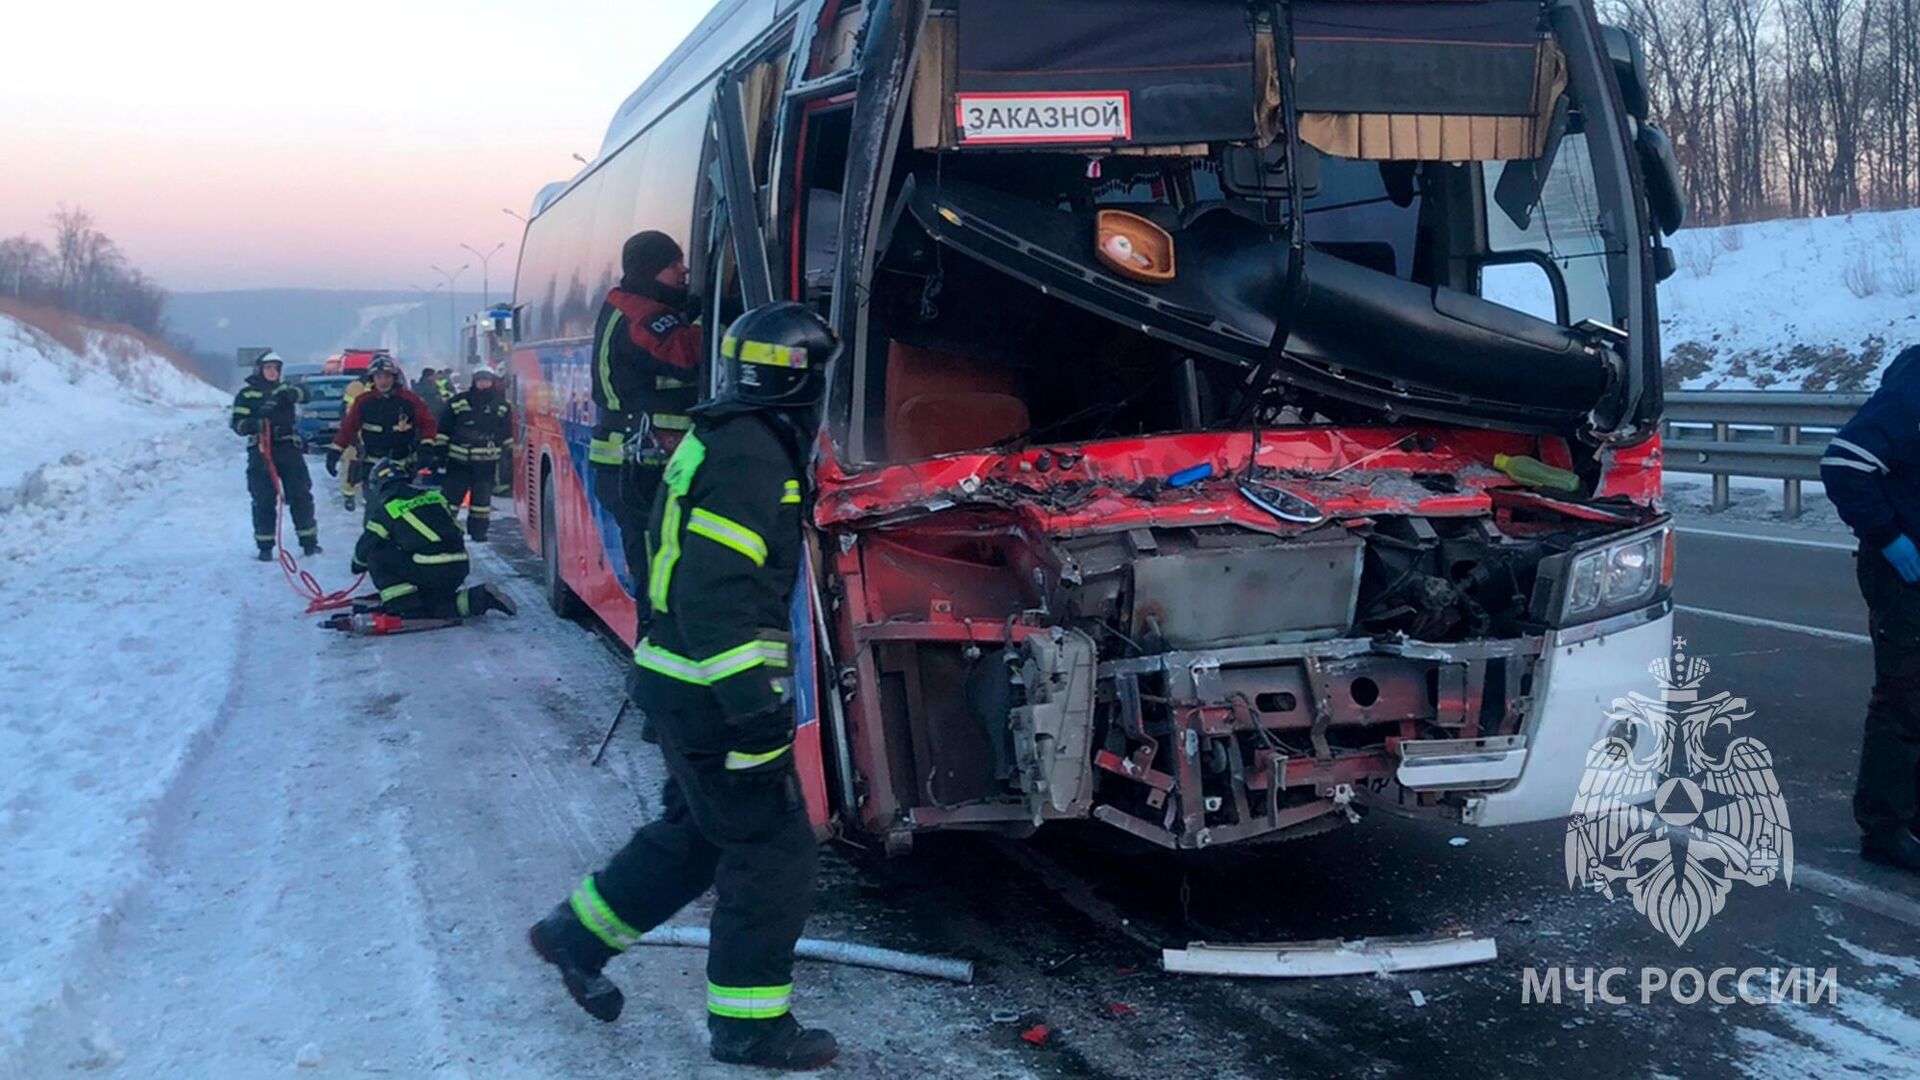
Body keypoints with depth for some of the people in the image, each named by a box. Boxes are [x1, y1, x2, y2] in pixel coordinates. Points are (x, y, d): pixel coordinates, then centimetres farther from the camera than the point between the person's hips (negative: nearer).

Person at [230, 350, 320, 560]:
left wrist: (291, 394, -29)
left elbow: (303, 394, -7)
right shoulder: (246, 394, 8)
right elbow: (237, 423, -1)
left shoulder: (284, 389, 14)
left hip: (289, 449, 2)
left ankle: (309, 541, 9)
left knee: (300, 496, 1)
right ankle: (265, 546, 6)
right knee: (264, 501, -1)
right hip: (261, 451, -2)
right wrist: (252, 424, -22)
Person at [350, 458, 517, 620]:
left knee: (377, 557, 8)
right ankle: (481, 598, 6)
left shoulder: (386, 508, 3)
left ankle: (406, 607, 4)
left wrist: (358, 564, 34)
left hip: (428, 571, -6)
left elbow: (366, 545, 11)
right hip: (459, 569, 7)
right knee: (432, 607, 27)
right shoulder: (433, 495, 19)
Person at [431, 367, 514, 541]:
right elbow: (443, 429, 2)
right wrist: (439, 451, -1)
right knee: (451, 493, 1)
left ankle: (478, 530, 15)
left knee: (482, 497, 5)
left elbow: (506, 435, 13)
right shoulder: (457, 402, -1)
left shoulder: (502, 406, 4)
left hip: (485, 461, 1)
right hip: (458, 460, -1)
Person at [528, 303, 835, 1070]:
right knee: (772, 849, 1)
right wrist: (752, 703, -27)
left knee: (695, 831, 23)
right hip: (715, 693, -10)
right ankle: (749, 1025, 12)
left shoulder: (721, 440, 12)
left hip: (683, 682, 10)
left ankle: (577, 934, 34)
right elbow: (716, 590, -27)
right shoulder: (752, 456, -20)